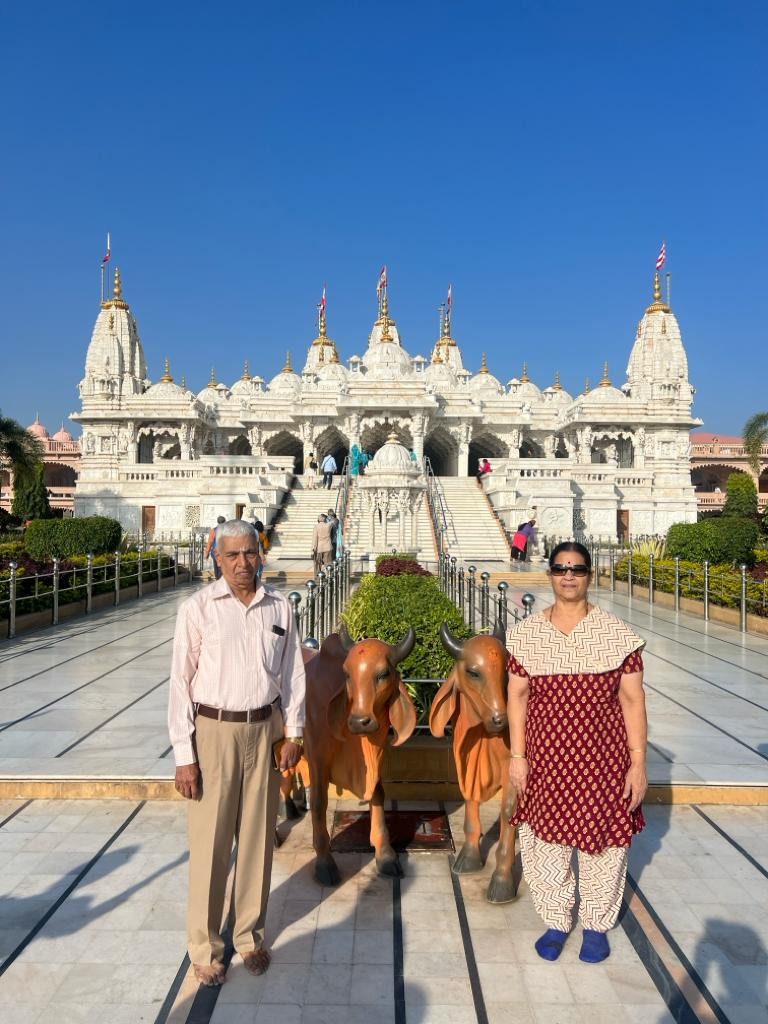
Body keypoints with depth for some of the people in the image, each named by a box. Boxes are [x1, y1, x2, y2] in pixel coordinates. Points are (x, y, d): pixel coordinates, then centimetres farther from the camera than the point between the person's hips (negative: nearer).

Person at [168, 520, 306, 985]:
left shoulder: (279, 607, -1)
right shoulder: (198, 607, -10)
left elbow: (293, 673, 7)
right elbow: (181, 681, -8)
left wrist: (293, 733, 6)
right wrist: (184, 755, -8)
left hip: (265, 731, 3)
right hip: (213, 731, -3)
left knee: (258, 836, 13)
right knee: (210, 842, 6)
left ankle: (251, 935, 31)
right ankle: (205, 947, 24)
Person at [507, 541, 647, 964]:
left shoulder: (618, 634, -7)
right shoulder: (526, 634, -3)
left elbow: (632, 700, -4)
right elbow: (517, 695, 2)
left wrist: (638, 763, -5)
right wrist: (516, 756, 0)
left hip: (602, 760, -1)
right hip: (547, 759, 1)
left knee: (602, 840, 13)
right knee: (547, 841, 12)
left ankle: (597, 925, 37)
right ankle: (556, 922, 36)